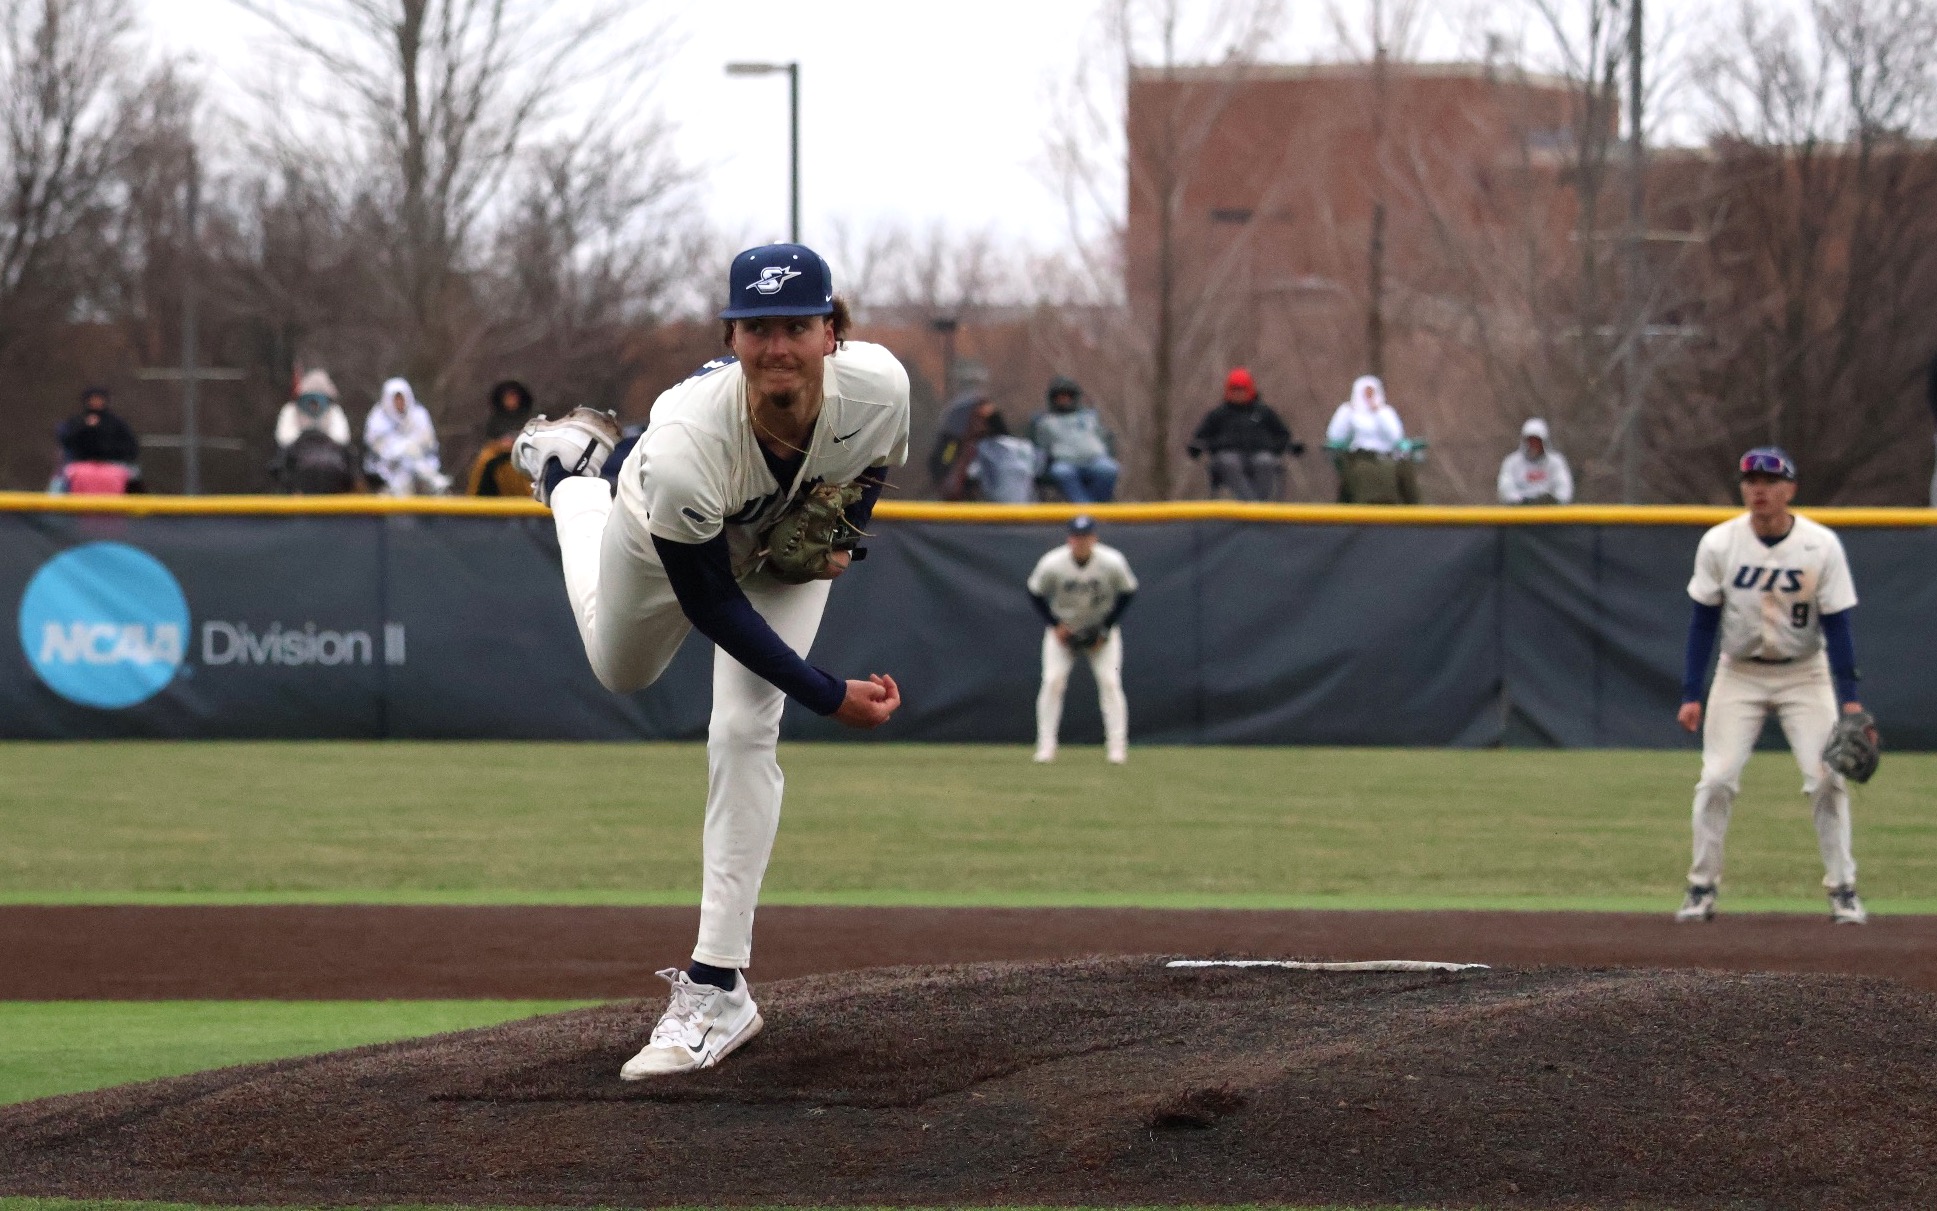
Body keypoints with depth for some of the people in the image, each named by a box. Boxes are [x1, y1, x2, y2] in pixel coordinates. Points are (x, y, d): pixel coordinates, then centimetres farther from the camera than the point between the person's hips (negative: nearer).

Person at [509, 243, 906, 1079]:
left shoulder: (878, 386, -38)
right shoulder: (685, 442, -47)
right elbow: (713, 607, -34)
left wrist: (847, 532, -22)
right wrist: (830, 697, -34)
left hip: (789, 540, 1)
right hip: (665, 535, -1)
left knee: (744, 732, -15)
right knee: (620, 670, 29)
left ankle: (717, 987, -12)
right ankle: (572, 470, 58)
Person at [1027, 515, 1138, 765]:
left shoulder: (1113, 563, -22)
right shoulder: (1052, 564, -22)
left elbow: (1128, 592, -6)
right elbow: (1035, 593, -5)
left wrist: (1106, 629, -10)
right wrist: (1055, 625, -12)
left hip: (1102, 629, 0)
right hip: (1063, 628, 0)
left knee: (1110, 682, -11)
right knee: (1053, 681, -12)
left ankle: (1117, 745, -6)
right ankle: (1046, 745, -5)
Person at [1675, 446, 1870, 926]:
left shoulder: (1822, 546, -12)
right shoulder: (1718, 544, -10)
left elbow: (1836, 625, -10)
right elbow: (1703, 623, -4)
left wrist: (1849, 698, -17)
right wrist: (1691, 695, -8)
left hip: (1804, 675, -1)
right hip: (1739, 675, 1)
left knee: (1827, 778, -9)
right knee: (1717, 779, -9)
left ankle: (1842, 890, 1)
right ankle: (1702, 888, 2)